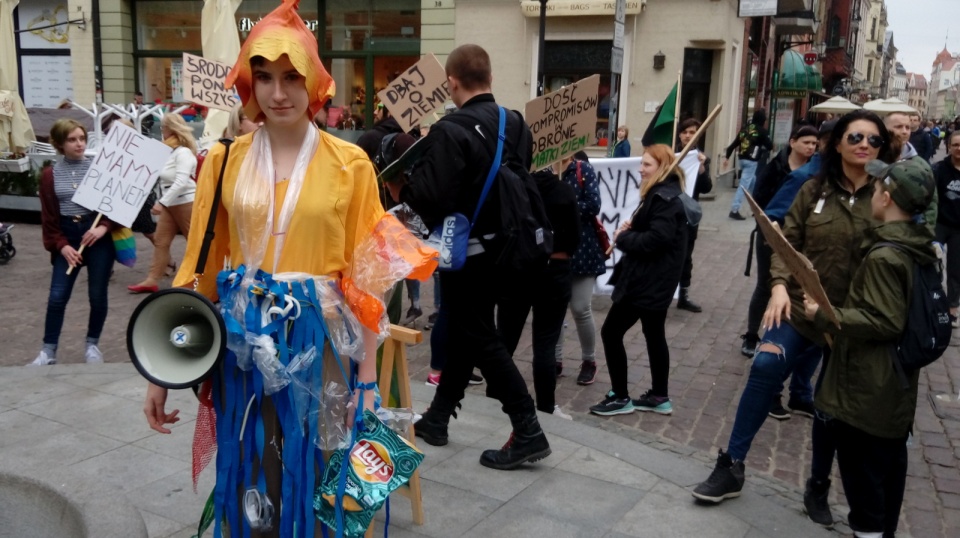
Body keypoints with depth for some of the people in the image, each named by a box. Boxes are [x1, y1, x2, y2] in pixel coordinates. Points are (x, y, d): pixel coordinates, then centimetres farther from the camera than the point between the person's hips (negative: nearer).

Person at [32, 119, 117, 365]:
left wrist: (103, 227, -14)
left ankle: (92, 345, 22)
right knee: (57, 296, -1)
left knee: (97, 295, 4)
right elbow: (49, 217, 4)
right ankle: (48, 350, 11)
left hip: (98, 236, -1)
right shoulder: (50, 175, 3)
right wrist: (61, 245, -6)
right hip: (67, 237, 1)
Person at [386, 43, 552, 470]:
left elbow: (434, 200, -25)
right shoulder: (516, 125, 4)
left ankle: (528, 434, 3)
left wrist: (402, 191, -7)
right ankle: (436, 418, 32)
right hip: (504, 247, 8)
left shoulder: (450, 131, -20)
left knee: (482, 340, 2)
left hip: (467, 252, -8)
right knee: (461, 331, 18)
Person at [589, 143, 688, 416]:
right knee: (654, 335, 16)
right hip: (653, 280, 11)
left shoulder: (665, 199, -18)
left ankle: (620, 397, 5)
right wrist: (630, 228, -1)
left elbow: (656, 239, -29)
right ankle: (659, 396, 25)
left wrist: (622, 237, -16)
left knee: (610, 332, -4)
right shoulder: (660, 195, 15)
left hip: (648, 281, -11)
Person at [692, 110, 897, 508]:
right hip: (802, 306, 1)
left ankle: (819, 486, 33)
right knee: (765, 369, -18)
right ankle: (731, 467, -3)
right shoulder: (814, 190, 2)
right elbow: (787, 242, 3)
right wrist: (779, 284, -14)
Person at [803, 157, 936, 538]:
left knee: (862, 467, 3)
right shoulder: (920, 248, 5)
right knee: (888, 462, 20)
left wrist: (824, 316, -20)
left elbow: (884, 322, -25)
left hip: (867, 387, -9)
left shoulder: (885, 256, -23)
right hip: (895, 382, 9)